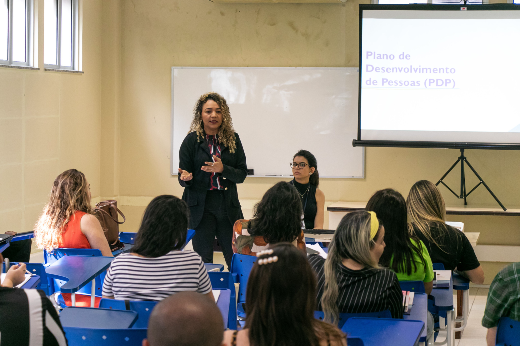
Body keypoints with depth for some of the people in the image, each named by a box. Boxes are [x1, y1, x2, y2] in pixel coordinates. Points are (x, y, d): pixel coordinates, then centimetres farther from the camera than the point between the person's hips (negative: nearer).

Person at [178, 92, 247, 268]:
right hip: (200, 206, -2)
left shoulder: (232, 139, 6)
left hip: (228, 206, 2)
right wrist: (185, 178, -21)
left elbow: (242, 174, 4)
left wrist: (222, 169, -15)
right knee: (203, 260, 0)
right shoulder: (192, 140, 1)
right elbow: (183, 179, 2)